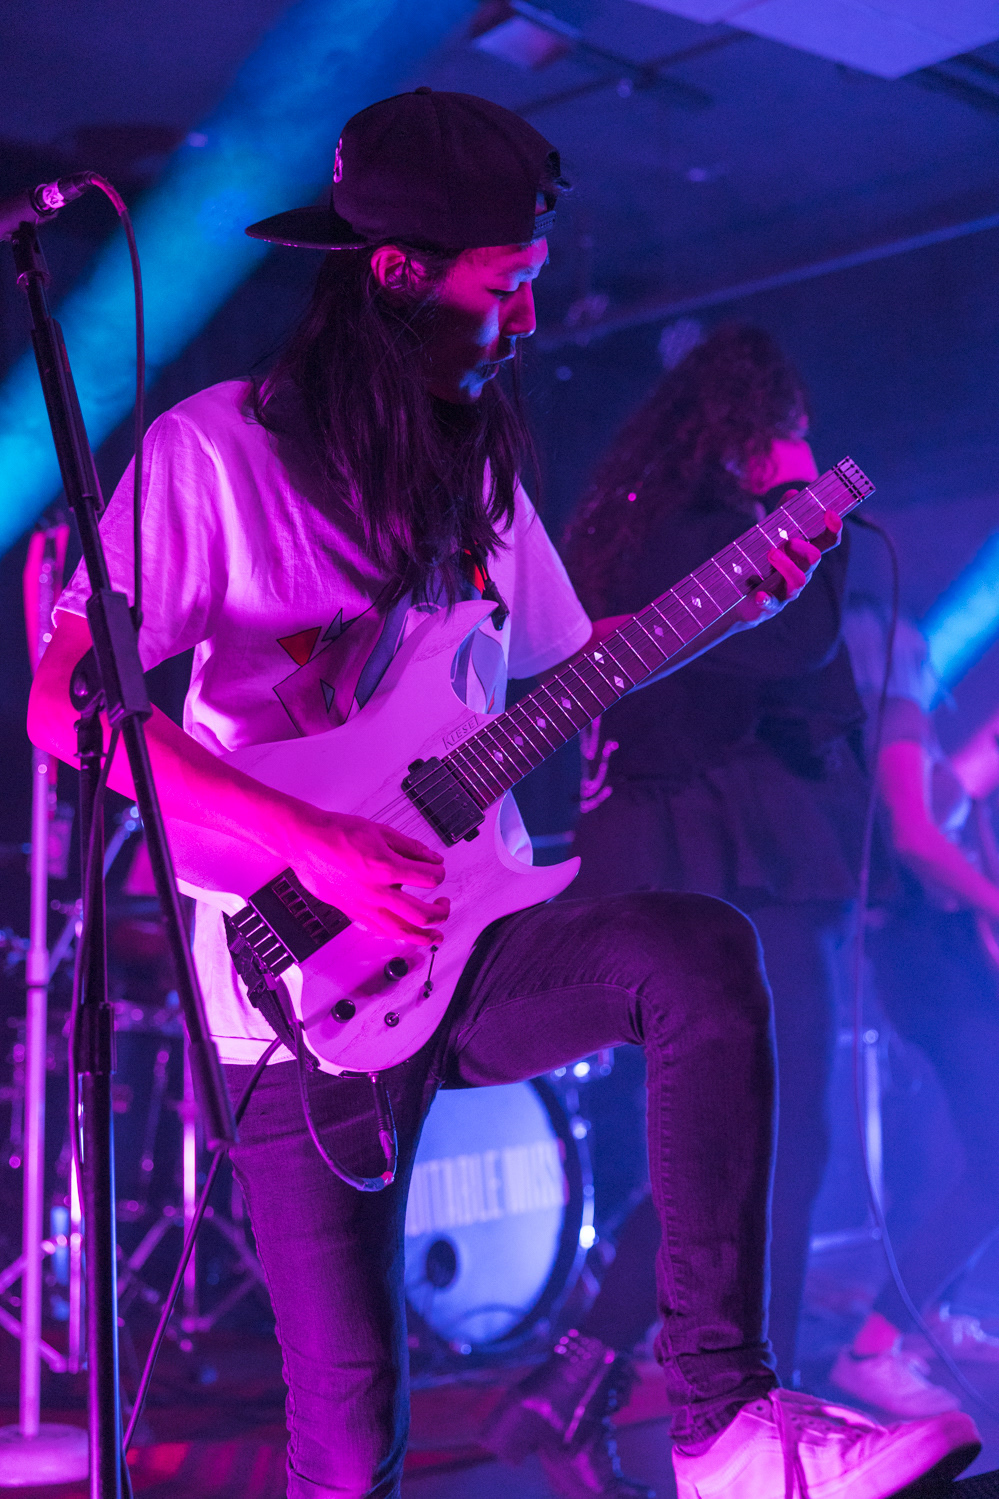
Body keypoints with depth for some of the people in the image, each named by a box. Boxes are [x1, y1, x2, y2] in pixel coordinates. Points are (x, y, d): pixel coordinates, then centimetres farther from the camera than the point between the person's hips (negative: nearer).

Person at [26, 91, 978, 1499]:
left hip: (469, 938, 5)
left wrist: (736, 602, 9)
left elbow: (558, 660, 23)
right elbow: (65, 701, -15)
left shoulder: (475, 461, 11)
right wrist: (308, 842, -23)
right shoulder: (216, 450, -10)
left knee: (701, 954, -25)